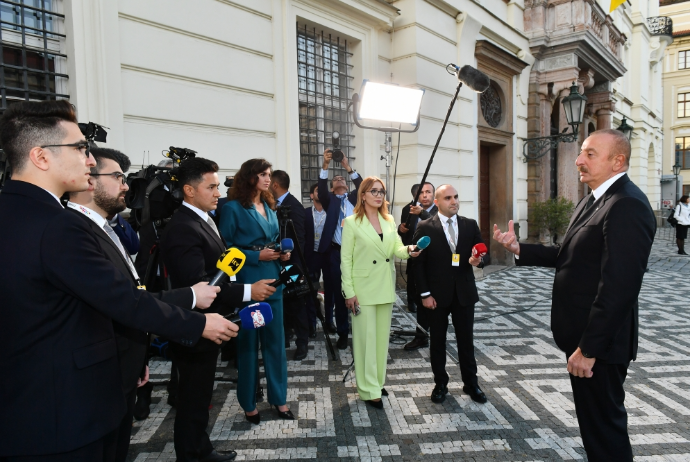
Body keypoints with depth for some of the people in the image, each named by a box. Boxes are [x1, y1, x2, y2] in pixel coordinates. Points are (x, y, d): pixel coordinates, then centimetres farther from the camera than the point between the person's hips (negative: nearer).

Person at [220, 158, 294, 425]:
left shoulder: (269, 207, 13)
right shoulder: (233, 208, -8)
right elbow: (225, 249, -9)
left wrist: (282, 254, 1)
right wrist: (256, 256, -17)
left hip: (272, 281, 6)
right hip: (247, 283, -6)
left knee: (275, 341, 12)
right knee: (248, 343, 7)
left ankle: (279, 398, 27)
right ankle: (249, 403, 24)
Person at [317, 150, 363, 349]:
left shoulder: (354, 199, 14)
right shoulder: (330, 200, 10)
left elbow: (362, 187, -5)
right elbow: (321, 190, -10)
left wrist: (348, 167, -15)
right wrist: (325, 166, -22)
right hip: (336, 252, 0)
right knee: (338, 292, 3)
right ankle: (343, 332, 14)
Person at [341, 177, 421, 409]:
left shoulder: (389, 220, 7)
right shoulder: (352, 222, -9)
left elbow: (397, 249, 3)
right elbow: (345, 259, -10)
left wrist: (409, 250, -20)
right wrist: (349, 292, -13)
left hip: (386, 288, 5)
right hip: (363, 289, -5)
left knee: (382, 337, 15)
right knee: (366, 339, 2)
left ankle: (378, 381, 30)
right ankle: (369, 389, 14)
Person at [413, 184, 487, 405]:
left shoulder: (470, 225, 4)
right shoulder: (425, 227, -5)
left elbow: (480, 253, 7)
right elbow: (419, 263, -6)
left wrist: (477, 260, -17)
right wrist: (425, 294, -11)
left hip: (464, 293, 2)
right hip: (437, 294, -2)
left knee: (466, 340, 13)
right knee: (437, 341, 11)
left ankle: (470, 383, 29)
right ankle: (440, 384, 26)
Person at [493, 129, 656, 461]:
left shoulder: (627, 205, -21)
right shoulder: (593, 200, 11)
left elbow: (619, 287, -27)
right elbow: (572, 257, 14)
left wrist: (589, 347, -24)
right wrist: (519, 249, 3)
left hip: (599, 339, -9)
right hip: (585, 334, 9)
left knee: (603, 423, 8)